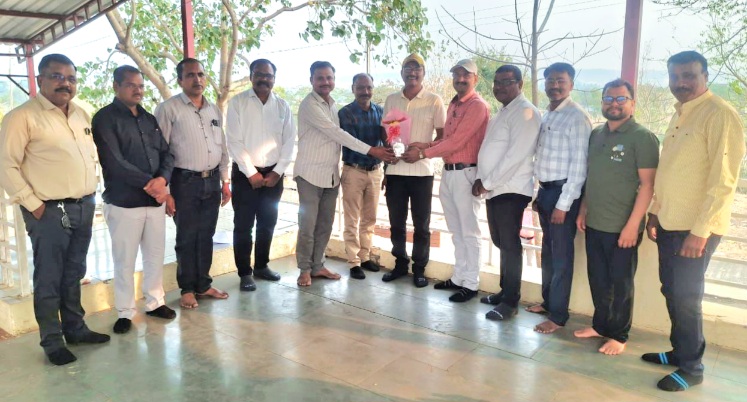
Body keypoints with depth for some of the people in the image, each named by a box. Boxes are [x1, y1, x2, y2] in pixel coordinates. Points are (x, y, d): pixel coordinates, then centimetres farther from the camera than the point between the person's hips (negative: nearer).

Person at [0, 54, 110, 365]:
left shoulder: (81, 115, 13)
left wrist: (90, 193, 12)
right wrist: (32, 204, -13)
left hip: (84, 208, 7)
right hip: (49, 211, -6)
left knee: (74, 275, 16)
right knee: (48, 279, 3)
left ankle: (75, 328, 29)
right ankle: (52, 342, 15)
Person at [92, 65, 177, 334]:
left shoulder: (149, 119, 14)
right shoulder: (105, 118, -5)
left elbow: (166, 153, 9)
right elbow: (114, 162, -15)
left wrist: (162, 178, -11)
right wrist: (147, 183, -16)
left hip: (155, 199, 5)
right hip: (123, 202, -5)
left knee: (156, 254, 13)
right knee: (124, 260, 4)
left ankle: (154, 302, 28)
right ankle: (125, 312, 17)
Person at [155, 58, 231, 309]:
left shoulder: (214, 110, 12)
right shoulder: (168, 109, -6)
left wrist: (225, 182, 13)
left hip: (212, 181, 5)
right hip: (185, 182, -5)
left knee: (206, 236, 12)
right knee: (187, 238, 5)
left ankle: (203, 285, 25)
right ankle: (187, 289, 19)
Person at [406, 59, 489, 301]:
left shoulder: (477, 106, -11)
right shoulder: (453, 105, 18)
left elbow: (456, 141, -18)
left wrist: (423, 153, -13)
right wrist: (425, 145, 2)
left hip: (466, 173, -9)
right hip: (448, 172, 9)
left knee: (469, 232, -2)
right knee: (456, 231, 14)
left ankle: (470, 284, 6)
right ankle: (458, 277, 24)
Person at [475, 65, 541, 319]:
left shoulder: (525, 112, -11)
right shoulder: (502, 113, 20)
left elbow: (516, 155, -20)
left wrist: (488, 183, -16)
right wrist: (480, 178, 5)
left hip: (511, 190, -9)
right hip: (494, 189, 9)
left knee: (509, 245, -4)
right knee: (500, 243, 15)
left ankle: (510, 301, 5)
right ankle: (505, 291, 27)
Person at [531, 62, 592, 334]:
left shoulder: (577, 117, -14)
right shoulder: (545, 115, 12)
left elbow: (579, 166, -17)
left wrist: (563, 204, -19)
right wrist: (540, 194, 12)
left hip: (563, 192, -8)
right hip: (545, 190, 8)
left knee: (561, 255, 1)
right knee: (547, 251, 18)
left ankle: (558, 316, 12)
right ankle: (548, 301, 34)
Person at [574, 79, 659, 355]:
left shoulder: (642, 137, -10)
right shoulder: (596, 134, 10)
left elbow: (647, 185, -14)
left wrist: (633, 225, -18)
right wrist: (583, 210, 12)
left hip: (622, 227, -6)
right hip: (594, 224, 6)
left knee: (621, 283, 7)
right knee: (597, 279, 15)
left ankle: (618, 334, 21)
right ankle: (600, 324, 31)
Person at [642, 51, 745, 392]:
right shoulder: (679, 114, 12)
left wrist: (700, 231, -22)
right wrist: (655, 212, 16)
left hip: (695, 227, -8)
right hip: (669, 223, 8)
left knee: (686, 297, 1)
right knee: (671, 292, 15)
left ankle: (691, 368, 17)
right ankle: (679, 351, 32)